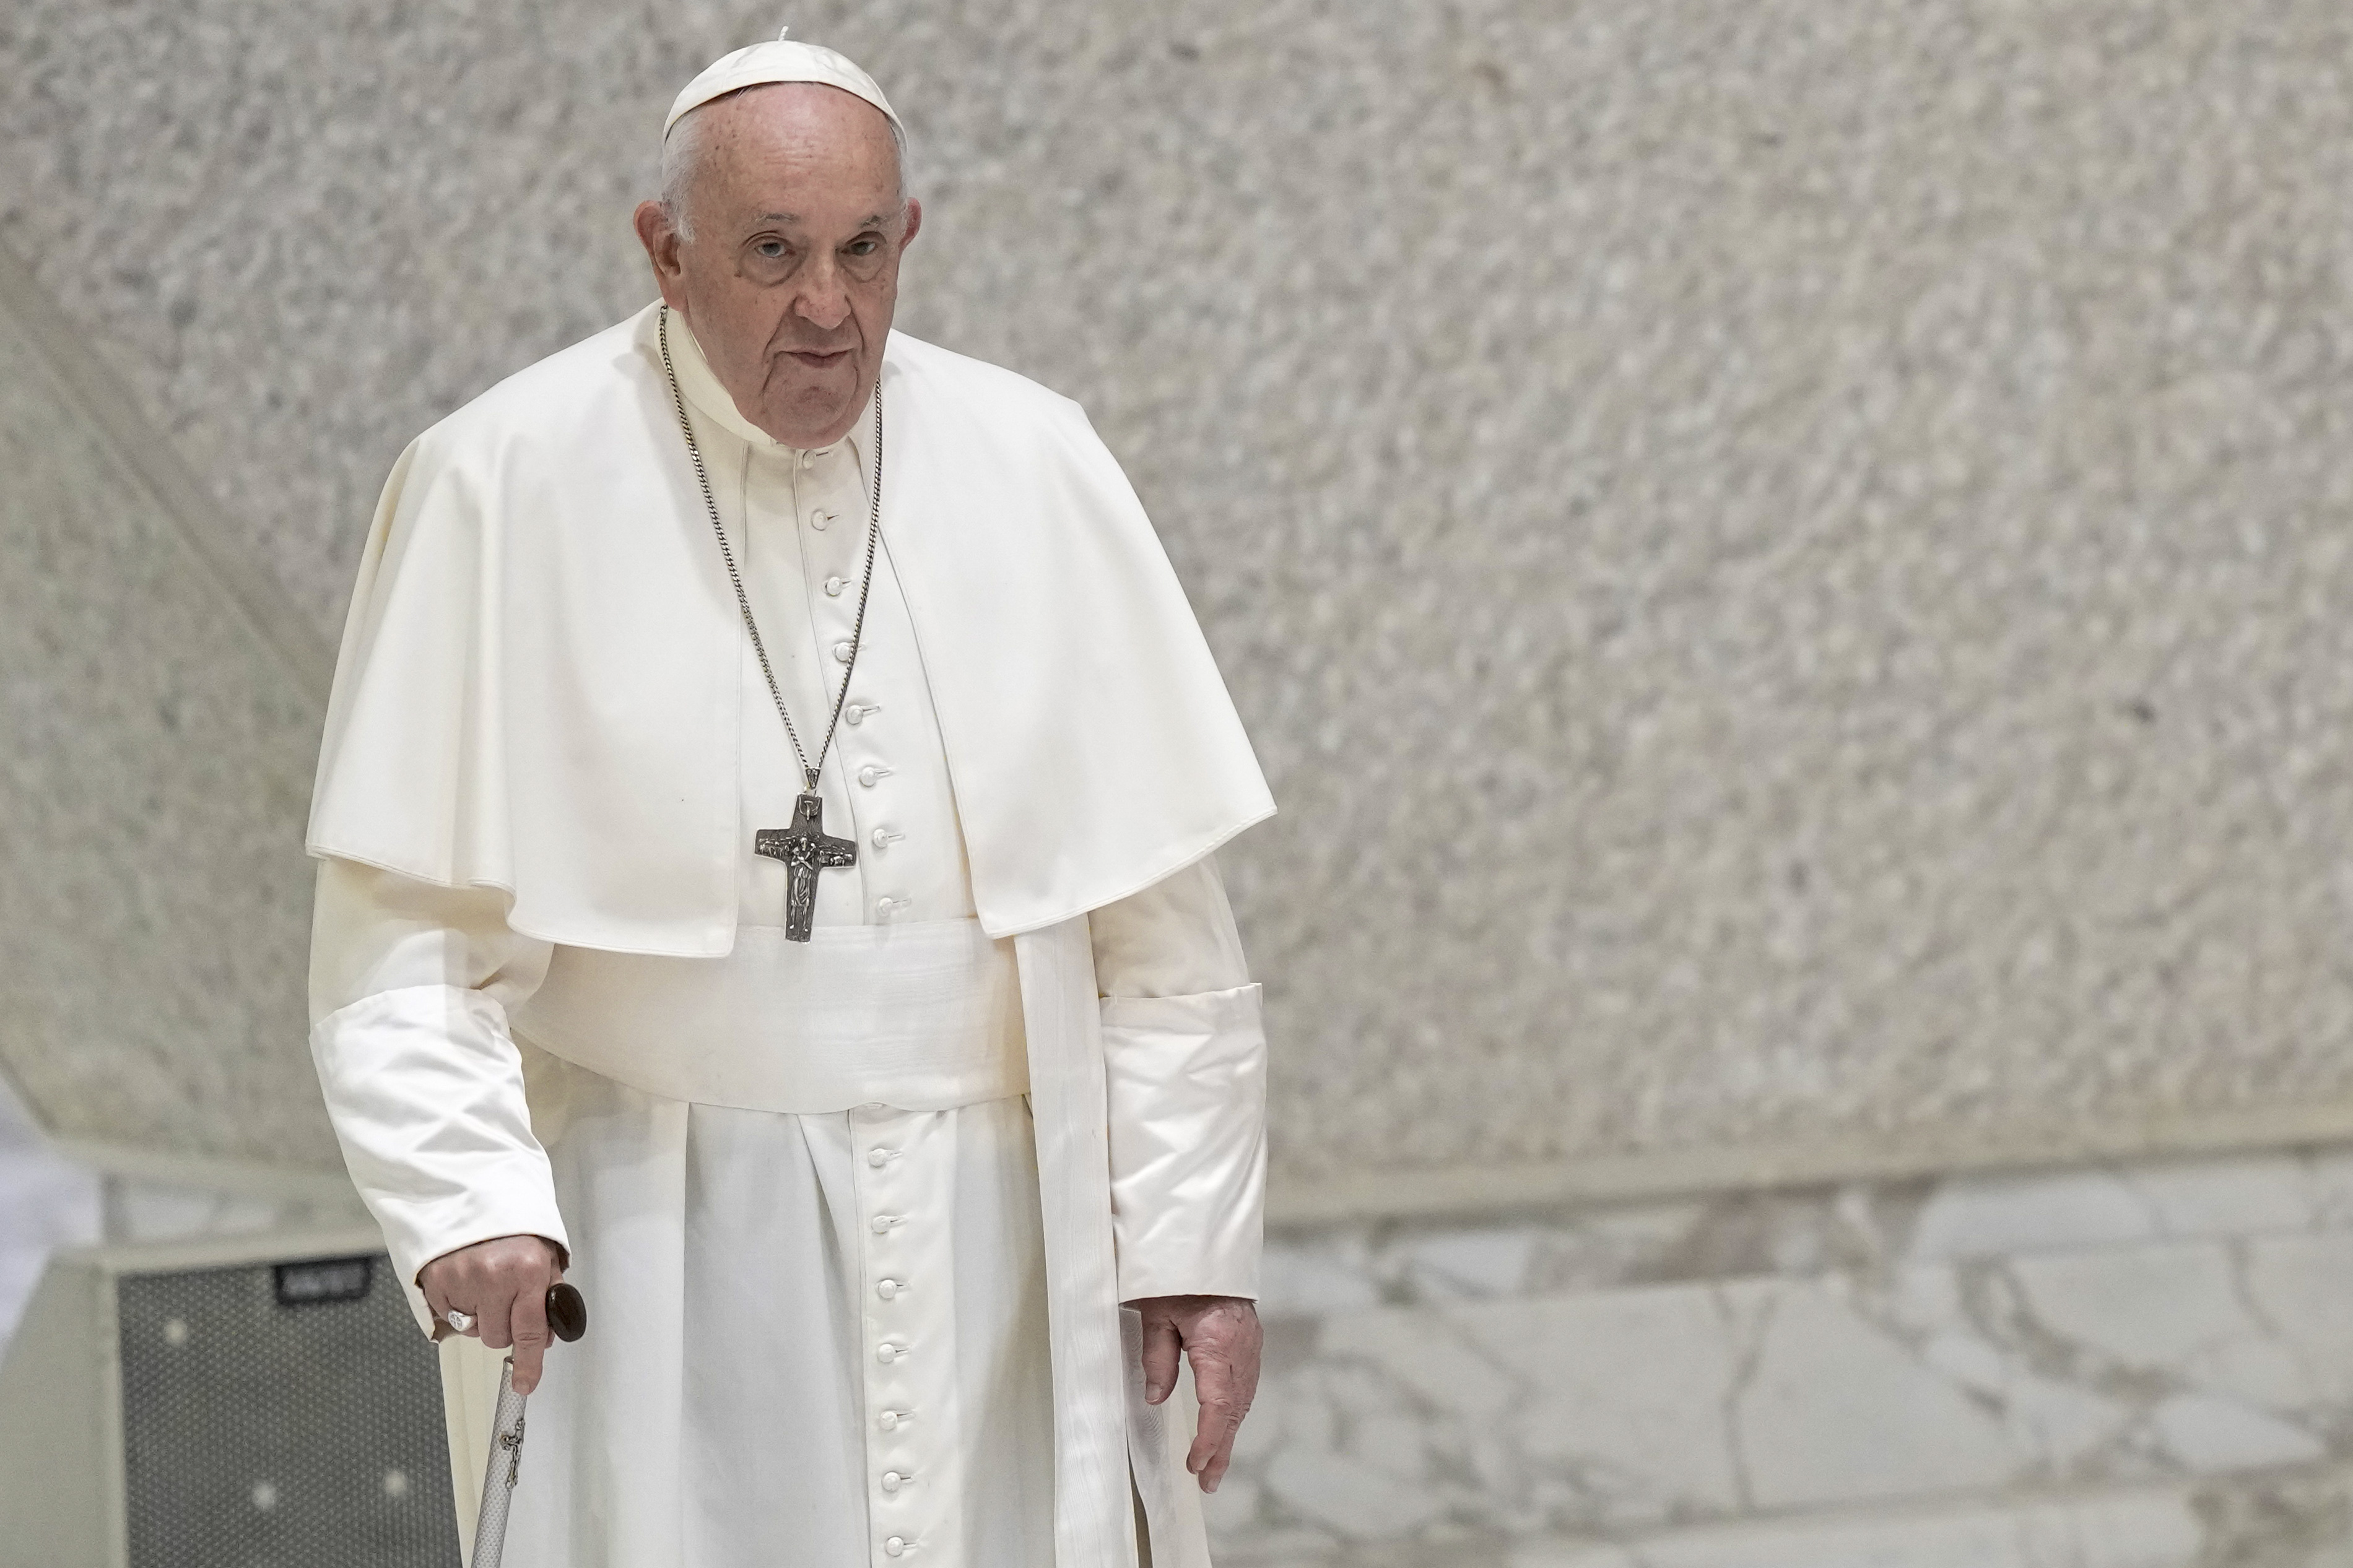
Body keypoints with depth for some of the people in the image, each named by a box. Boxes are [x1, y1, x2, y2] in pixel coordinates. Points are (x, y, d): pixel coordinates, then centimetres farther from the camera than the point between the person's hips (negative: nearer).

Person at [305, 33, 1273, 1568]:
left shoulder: (1032, 471, 2)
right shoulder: (508, 489, -5)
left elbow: (1160, 919, 4)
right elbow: (408, 926, -7)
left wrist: (1195, 1240, -1)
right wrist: (468, 1201, -21)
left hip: (1002, 1233, 3)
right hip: (671, 1252, -2)